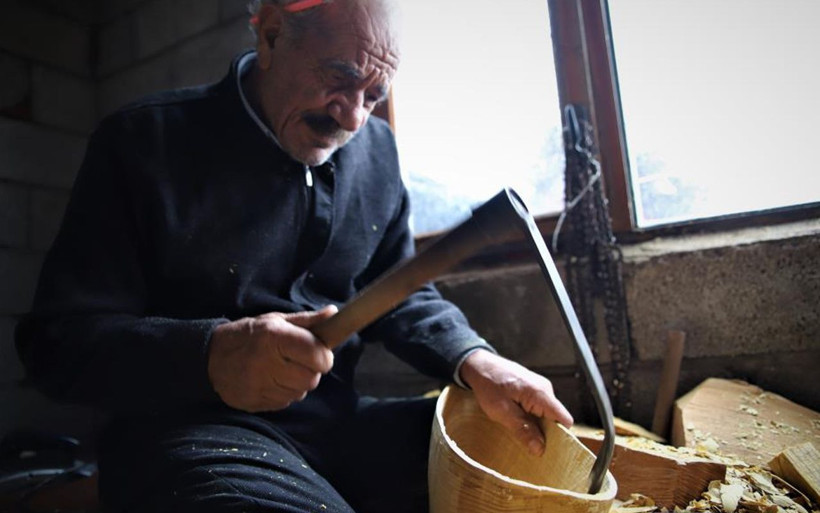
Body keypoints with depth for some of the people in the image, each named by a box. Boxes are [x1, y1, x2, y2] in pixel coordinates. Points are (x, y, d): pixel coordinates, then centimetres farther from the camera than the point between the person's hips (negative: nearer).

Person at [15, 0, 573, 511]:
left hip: (337, 419, 5)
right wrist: (208, 355, -29)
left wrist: (473, 360, -9)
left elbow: (400, 295, 13)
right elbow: (59, 337, -8)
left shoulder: (377, 149, 8)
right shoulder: (145, 141, -6)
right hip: (189, 426, -4)